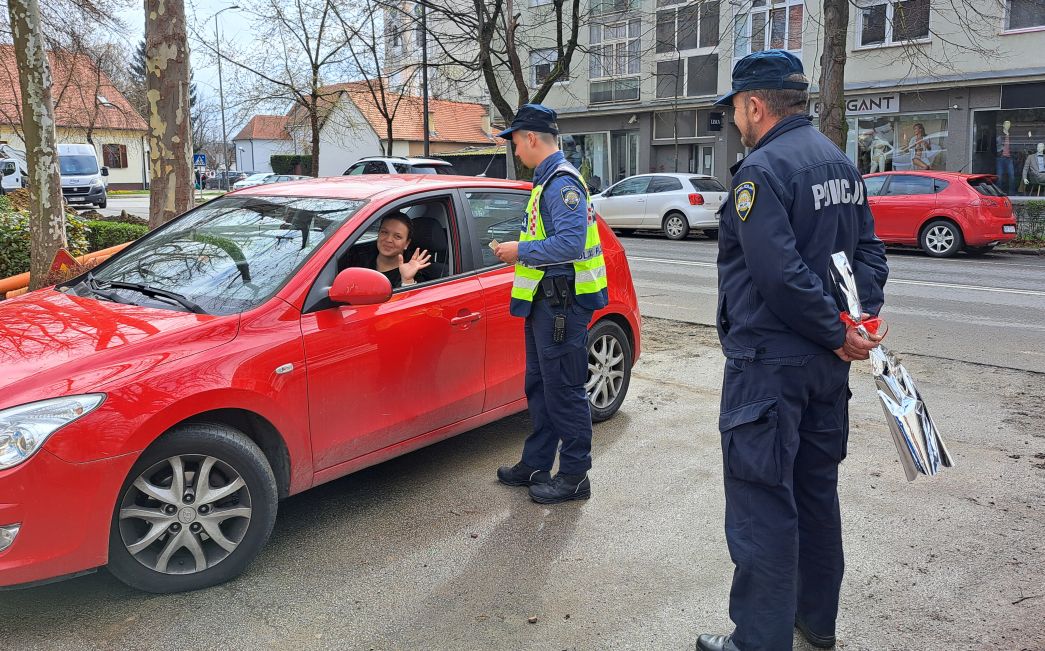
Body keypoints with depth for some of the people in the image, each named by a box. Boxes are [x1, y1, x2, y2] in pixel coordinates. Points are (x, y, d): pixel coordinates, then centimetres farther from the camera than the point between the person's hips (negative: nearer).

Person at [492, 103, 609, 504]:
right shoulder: (547, 180, 17)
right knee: (540, 386, 17)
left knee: (564, 390, -2)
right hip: (545, 301, 11)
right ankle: (535, 464, 29)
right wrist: (520, 252, 10)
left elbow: (571, 243, -26)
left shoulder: (563, 182, -16)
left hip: (564, 302, -11)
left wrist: (521, 252, -17)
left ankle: (575, 476, 10)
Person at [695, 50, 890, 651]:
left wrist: (838, 333, -15)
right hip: (827, 362, 9)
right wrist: (862, 319, -1)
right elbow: (870, 250, 11)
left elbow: (781, 273, -24)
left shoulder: (762, 169, -16)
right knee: (817, 489, 19)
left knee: (762, 504, -1)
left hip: (769, 362, -9)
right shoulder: (841, 163, 13)